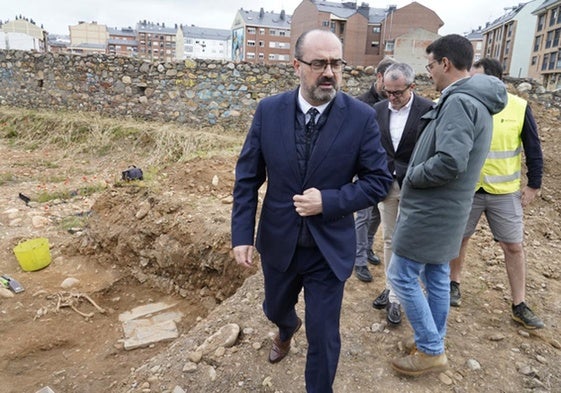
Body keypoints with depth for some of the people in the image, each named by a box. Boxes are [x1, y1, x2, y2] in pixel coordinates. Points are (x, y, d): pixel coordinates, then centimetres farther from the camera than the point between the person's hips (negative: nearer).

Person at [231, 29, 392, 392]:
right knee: (275, 309, 28)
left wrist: (328, 201, -22)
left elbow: (379, 181, -9)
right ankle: (287, 329, 66)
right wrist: (242, 235, -8)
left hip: (330, 248, -3)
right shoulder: (269, 111, -8)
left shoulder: (362, 117, -13)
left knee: (323, 336, 8)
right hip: (278, 242, 3)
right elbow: (247, 177, -3)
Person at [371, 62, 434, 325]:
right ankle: (392, 288, 29)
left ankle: (395, 298, 15)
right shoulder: (378, 109, 2)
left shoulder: (428, 110, -11)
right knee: (389, 239, 14)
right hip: (386, 185, 5)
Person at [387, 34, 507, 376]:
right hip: (443, 210, 10)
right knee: (436, 277, 17)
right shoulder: (477, 101, 13)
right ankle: (434, 345, 31)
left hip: (431, 210, -10)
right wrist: (415, 173, 8)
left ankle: (431, 350, 13)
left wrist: (411, 175, -14)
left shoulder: (460, 101, -20)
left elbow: (450, 162, -30)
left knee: (402, 276, 1)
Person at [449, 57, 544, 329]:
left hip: (505, 192, 0)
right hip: (467, 189, 0)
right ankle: (454, 283, 34)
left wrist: (533, 185, 0)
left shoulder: (519, 108, -7)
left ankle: (519, 306, 19)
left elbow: (533, 149, 0)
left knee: (514, 247, 6)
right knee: (460, 238, 12)